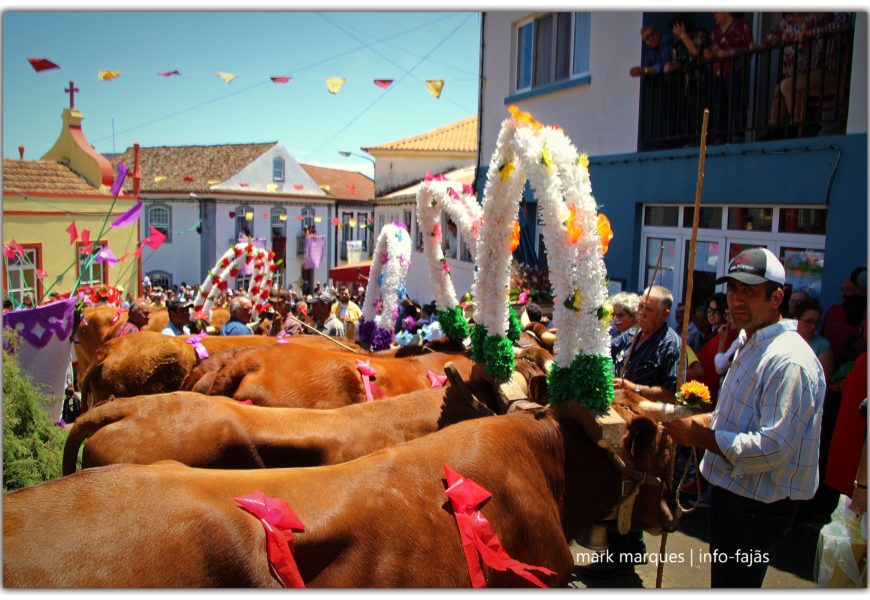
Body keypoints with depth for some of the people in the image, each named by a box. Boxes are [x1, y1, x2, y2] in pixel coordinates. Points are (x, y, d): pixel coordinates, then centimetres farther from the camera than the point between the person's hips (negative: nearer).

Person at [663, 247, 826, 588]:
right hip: (731, 491, 10)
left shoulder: (789, 361, -24)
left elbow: (773, 448, -29)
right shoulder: (752, 346, 11)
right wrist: (699, 420, 6)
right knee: (722, 581, 24)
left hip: (758, 506, -10)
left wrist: (699, 436, -22)